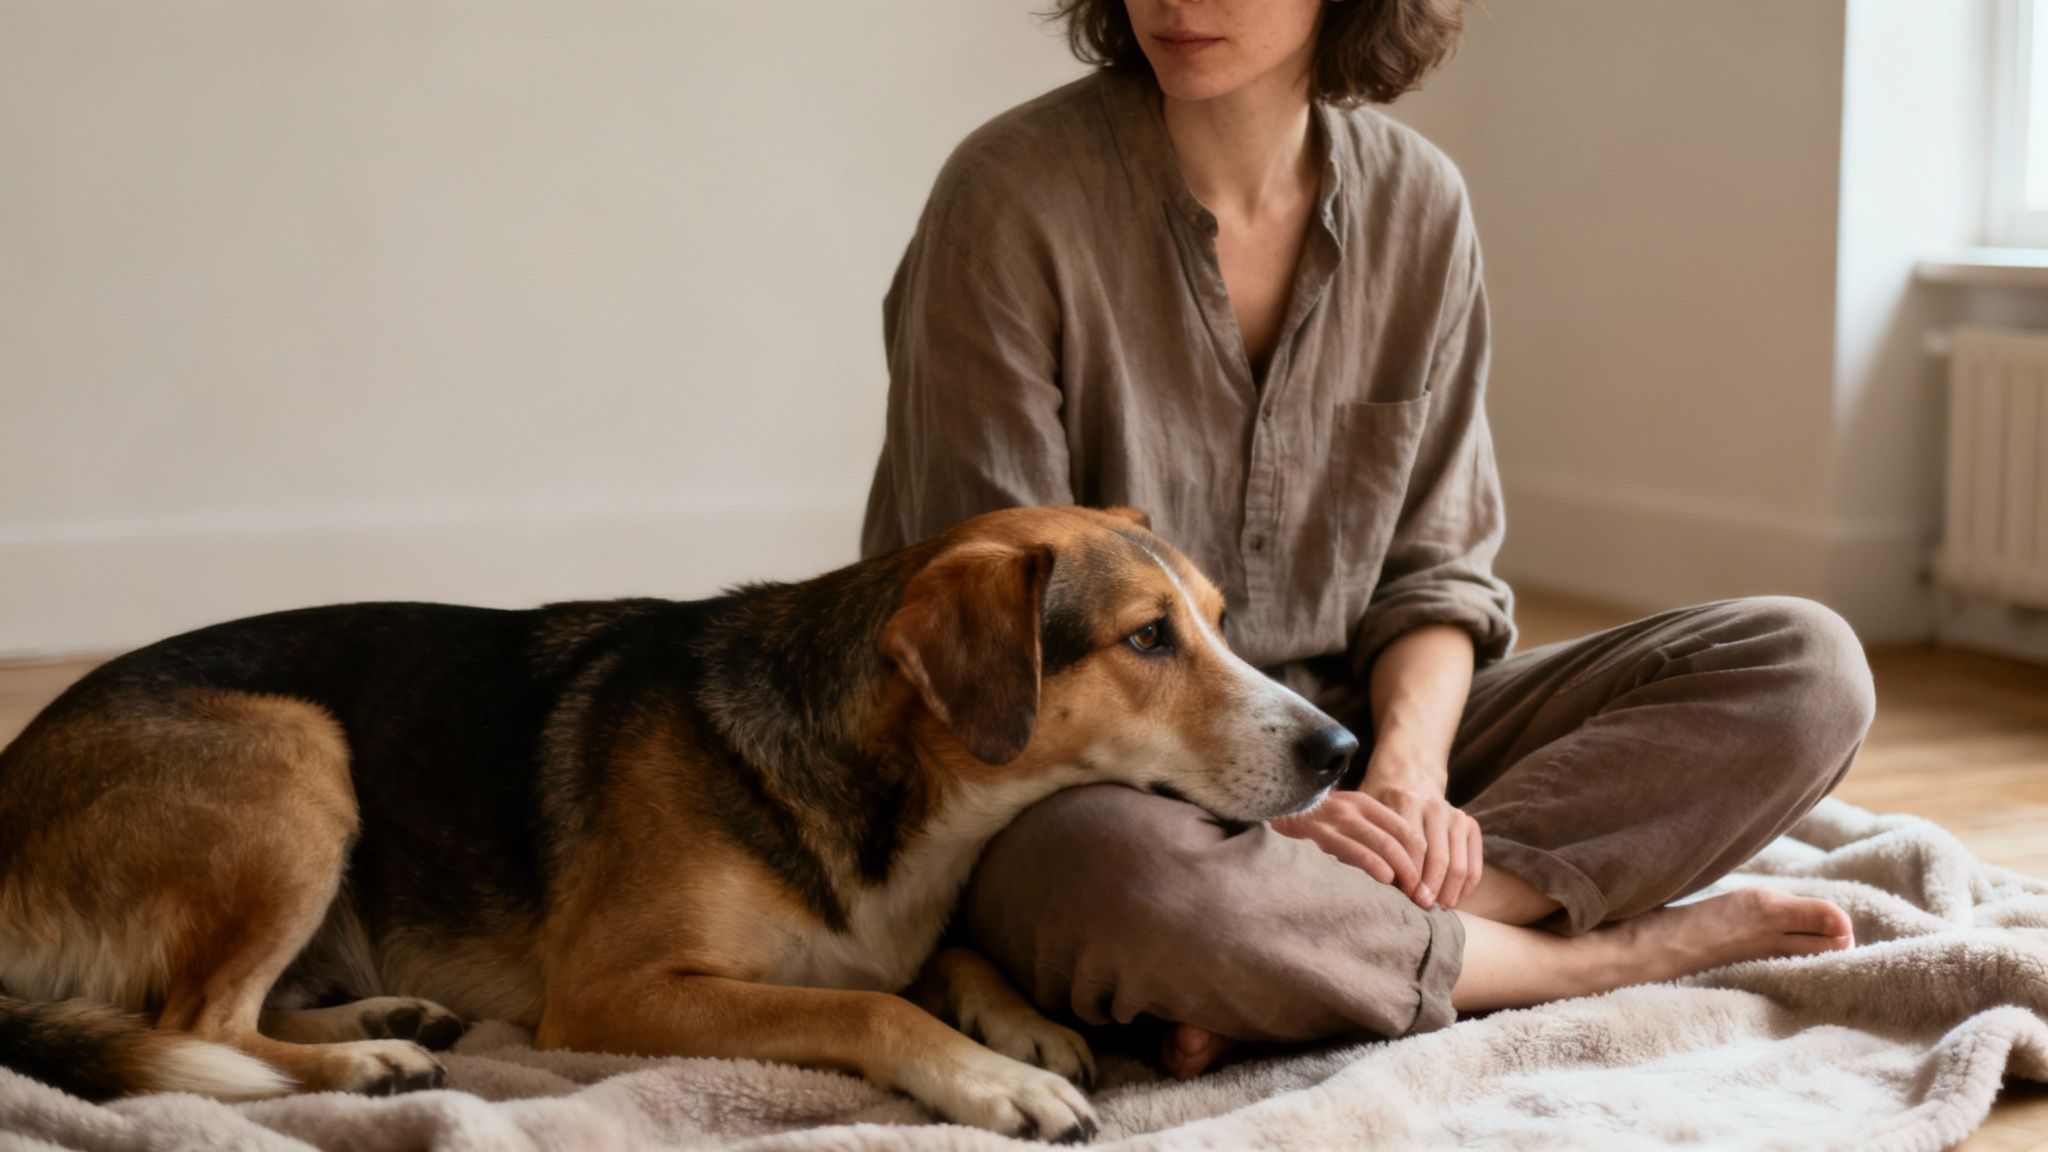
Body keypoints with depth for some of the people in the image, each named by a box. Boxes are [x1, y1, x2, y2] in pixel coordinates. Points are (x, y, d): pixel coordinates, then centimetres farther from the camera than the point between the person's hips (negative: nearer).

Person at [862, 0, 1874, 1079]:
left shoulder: (1417, 203, 3)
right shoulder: (1010, 199, -12)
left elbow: (1433, 573, 6)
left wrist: (1408, 766, -16)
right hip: (1093, 778, -5)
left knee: (1805, 667, -9)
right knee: (1133, 881, -43)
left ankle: (1324, 943, -24)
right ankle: (1601, 953, -17)